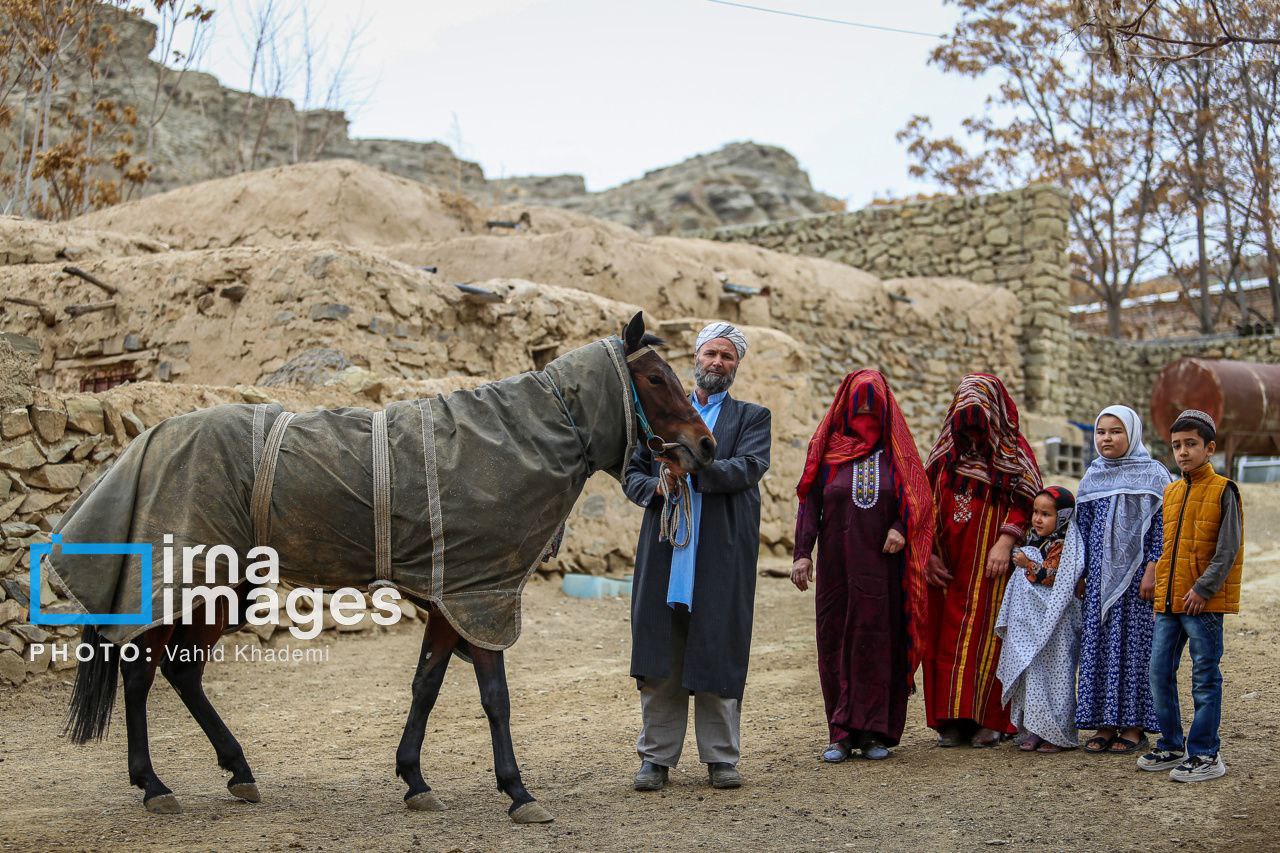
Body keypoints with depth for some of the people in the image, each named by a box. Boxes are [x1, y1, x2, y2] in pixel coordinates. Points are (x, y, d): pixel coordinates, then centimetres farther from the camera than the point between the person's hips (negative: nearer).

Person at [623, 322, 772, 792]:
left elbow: (750, 467, -8)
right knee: (660, 658, 2)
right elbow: (632, 473, 14)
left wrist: (692, 470, -18)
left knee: (718, 656, 0)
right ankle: (657, 757, 11)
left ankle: (721, 758, 11)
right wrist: (657, 488, -8)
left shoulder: (751, 418, 11)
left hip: (722, 555, -2)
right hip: (664, 554, 2)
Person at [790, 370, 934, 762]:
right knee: (835, 642, 0)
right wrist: (802, 553, -7)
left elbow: (916, 497, 5)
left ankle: (875, 731, 5)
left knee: (878, 643, 0)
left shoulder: (895, 450, 7)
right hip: (836, 564, 1)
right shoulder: (827, 448, 6)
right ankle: (842, 734, 4)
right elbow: (809, 502, 2)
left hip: (881, 565, 0)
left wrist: (900, 528, -15)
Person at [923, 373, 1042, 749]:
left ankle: (990, 719, 0)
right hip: (947, 563, 4)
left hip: (989, 562, -4)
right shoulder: (945, 450, 13)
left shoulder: (1014, 450, 2)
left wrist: (1005, 542, -18)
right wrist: (927, 552, 2)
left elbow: (1025, 501, -5)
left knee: (987, 631, -5)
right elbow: (928, 504, 12)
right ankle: (953, 718, 5)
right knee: (947, 635, 1)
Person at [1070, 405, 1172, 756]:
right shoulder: (1092, 477, 12)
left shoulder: (1152, 474, -2)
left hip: (1136, 573, -4)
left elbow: (1162, 527, -6)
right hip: (1100, 575, 5)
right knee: (1098, 644, 3)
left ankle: (1134, 724, 6)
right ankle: (1105, 722, 9)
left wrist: (1152, 570, -13)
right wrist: (1080, 574, 10)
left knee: (1134, 643, -2)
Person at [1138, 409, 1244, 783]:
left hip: (1204, 603, -7)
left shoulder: (1223, 491, -6)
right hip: (1168, 602, 7)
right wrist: (1159, 592, 13)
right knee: (1159, 672, 8)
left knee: (1205, 678, -1)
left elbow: (1228, 549, -11)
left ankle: (1205, 755, 6)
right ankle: (1171, 746, 20)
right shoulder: (1170, 492, 14)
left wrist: (1203, 589, -16)